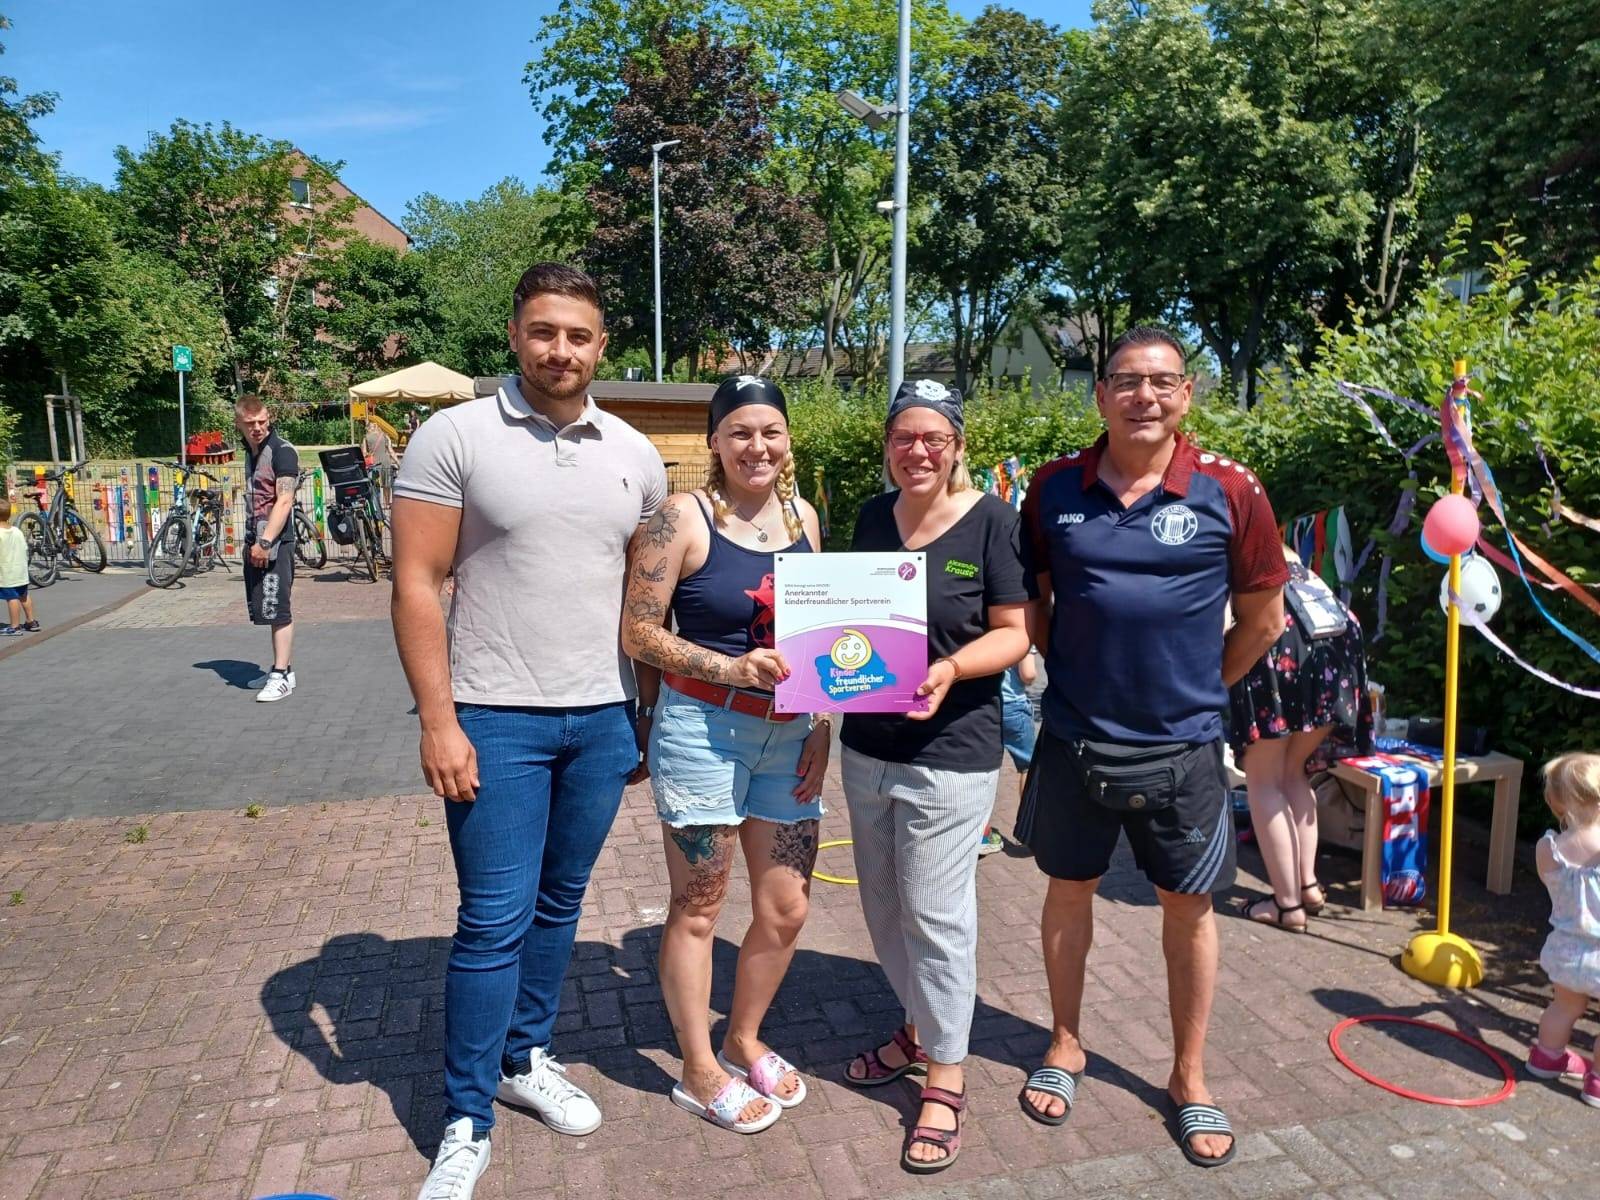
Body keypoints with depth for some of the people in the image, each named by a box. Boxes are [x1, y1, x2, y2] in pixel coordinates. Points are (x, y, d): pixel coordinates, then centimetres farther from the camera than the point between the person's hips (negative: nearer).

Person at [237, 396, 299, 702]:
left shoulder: (282, 451, -10)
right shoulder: (251, 452, 16)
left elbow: (284, 500, -18)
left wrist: (266, 542, -23)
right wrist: (252, 542, 16)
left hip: (275, 543, -8)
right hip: (254, 542, 9)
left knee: (277, 609, -7)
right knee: (266, 610, 12)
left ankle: (282, 676, -4)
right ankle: (282, 667, 20)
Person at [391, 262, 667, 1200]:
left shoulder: (636, 456, 7)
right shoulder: (455, 437, -6)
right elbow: (417, 585, -8)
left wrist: (646, 717, 11)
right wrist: (438, 720, -13)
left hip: (603, 720, 4)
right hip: (495, 721, -4)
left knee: (560, 904, 16)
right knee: (495, 922, 1)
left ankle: (526, 1058, 37)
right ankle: (467, 1123, 18)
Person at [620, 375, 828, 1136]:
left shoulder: (803, 518, 8)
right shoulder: (684, 516, -10)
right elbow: (639, 632, -10)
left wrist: (821, 729, 6)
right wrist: (733, 668, -20)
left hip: (786, 736, 6)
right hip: (702, 729, -5)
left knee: (786, 910, 12)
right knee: (698, 907, 9)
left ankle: (744, 1042, 38)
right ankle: (699, 1072, 29)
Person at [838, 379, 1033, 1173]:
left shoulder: (991, 520, -9)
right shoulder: (872, 516, 6)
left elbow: (1014, 632, -9)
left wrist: (949, 668, -26)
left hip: (950, 751, -6)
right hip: (867, 745, 6)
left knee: (936, 912, 1)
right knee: (883, 903, 17)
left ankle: (946, 1077, 19)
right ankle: (918, 1029, 39)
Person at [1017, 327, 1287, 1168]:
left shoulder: (1229, 492, -8)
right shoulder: (1055, 489, -3)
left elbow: (1262, 617, 2)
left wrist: (1198, 690, 5)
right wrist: (1069, 676, 5)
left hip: (1181, 747, -1)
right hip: (1074, 740, 1)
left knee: (1187, 908, 12)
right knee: (1069, 889, 15)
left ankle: (1189, 1078, 32)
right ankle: (1065, 1046, 37)